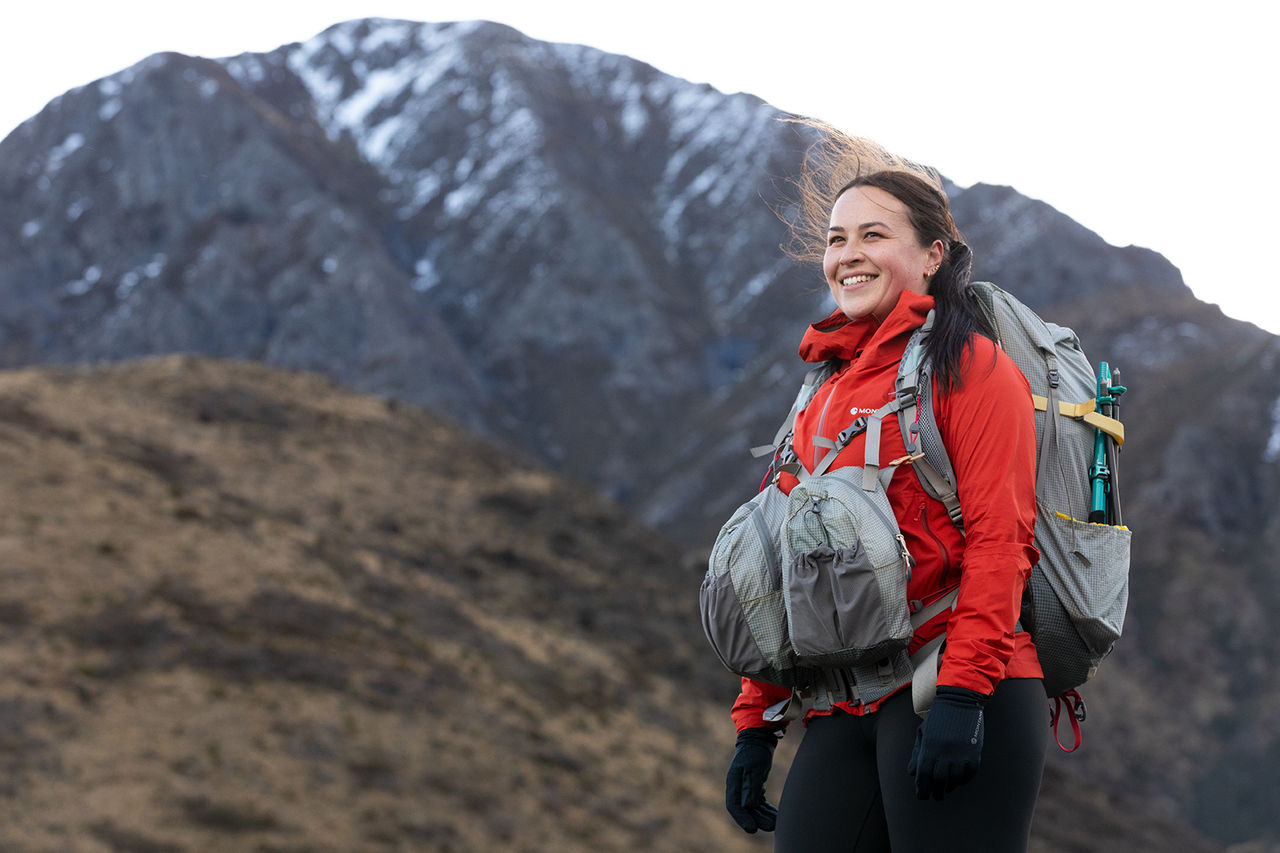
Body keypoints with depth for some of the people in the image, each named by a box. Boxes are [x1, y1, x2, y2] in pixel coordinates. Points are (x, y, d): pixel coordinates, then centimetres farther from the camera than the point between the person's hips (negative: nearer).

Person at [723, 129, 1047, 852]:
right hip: (846, 715, 7)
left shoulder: (970, 364, 1)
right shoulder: (827, 397, 22)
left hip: (963, 707, -7)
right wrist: (757, 720, 19)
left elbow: (999, 536, -9)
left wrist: (963, 691, -19)